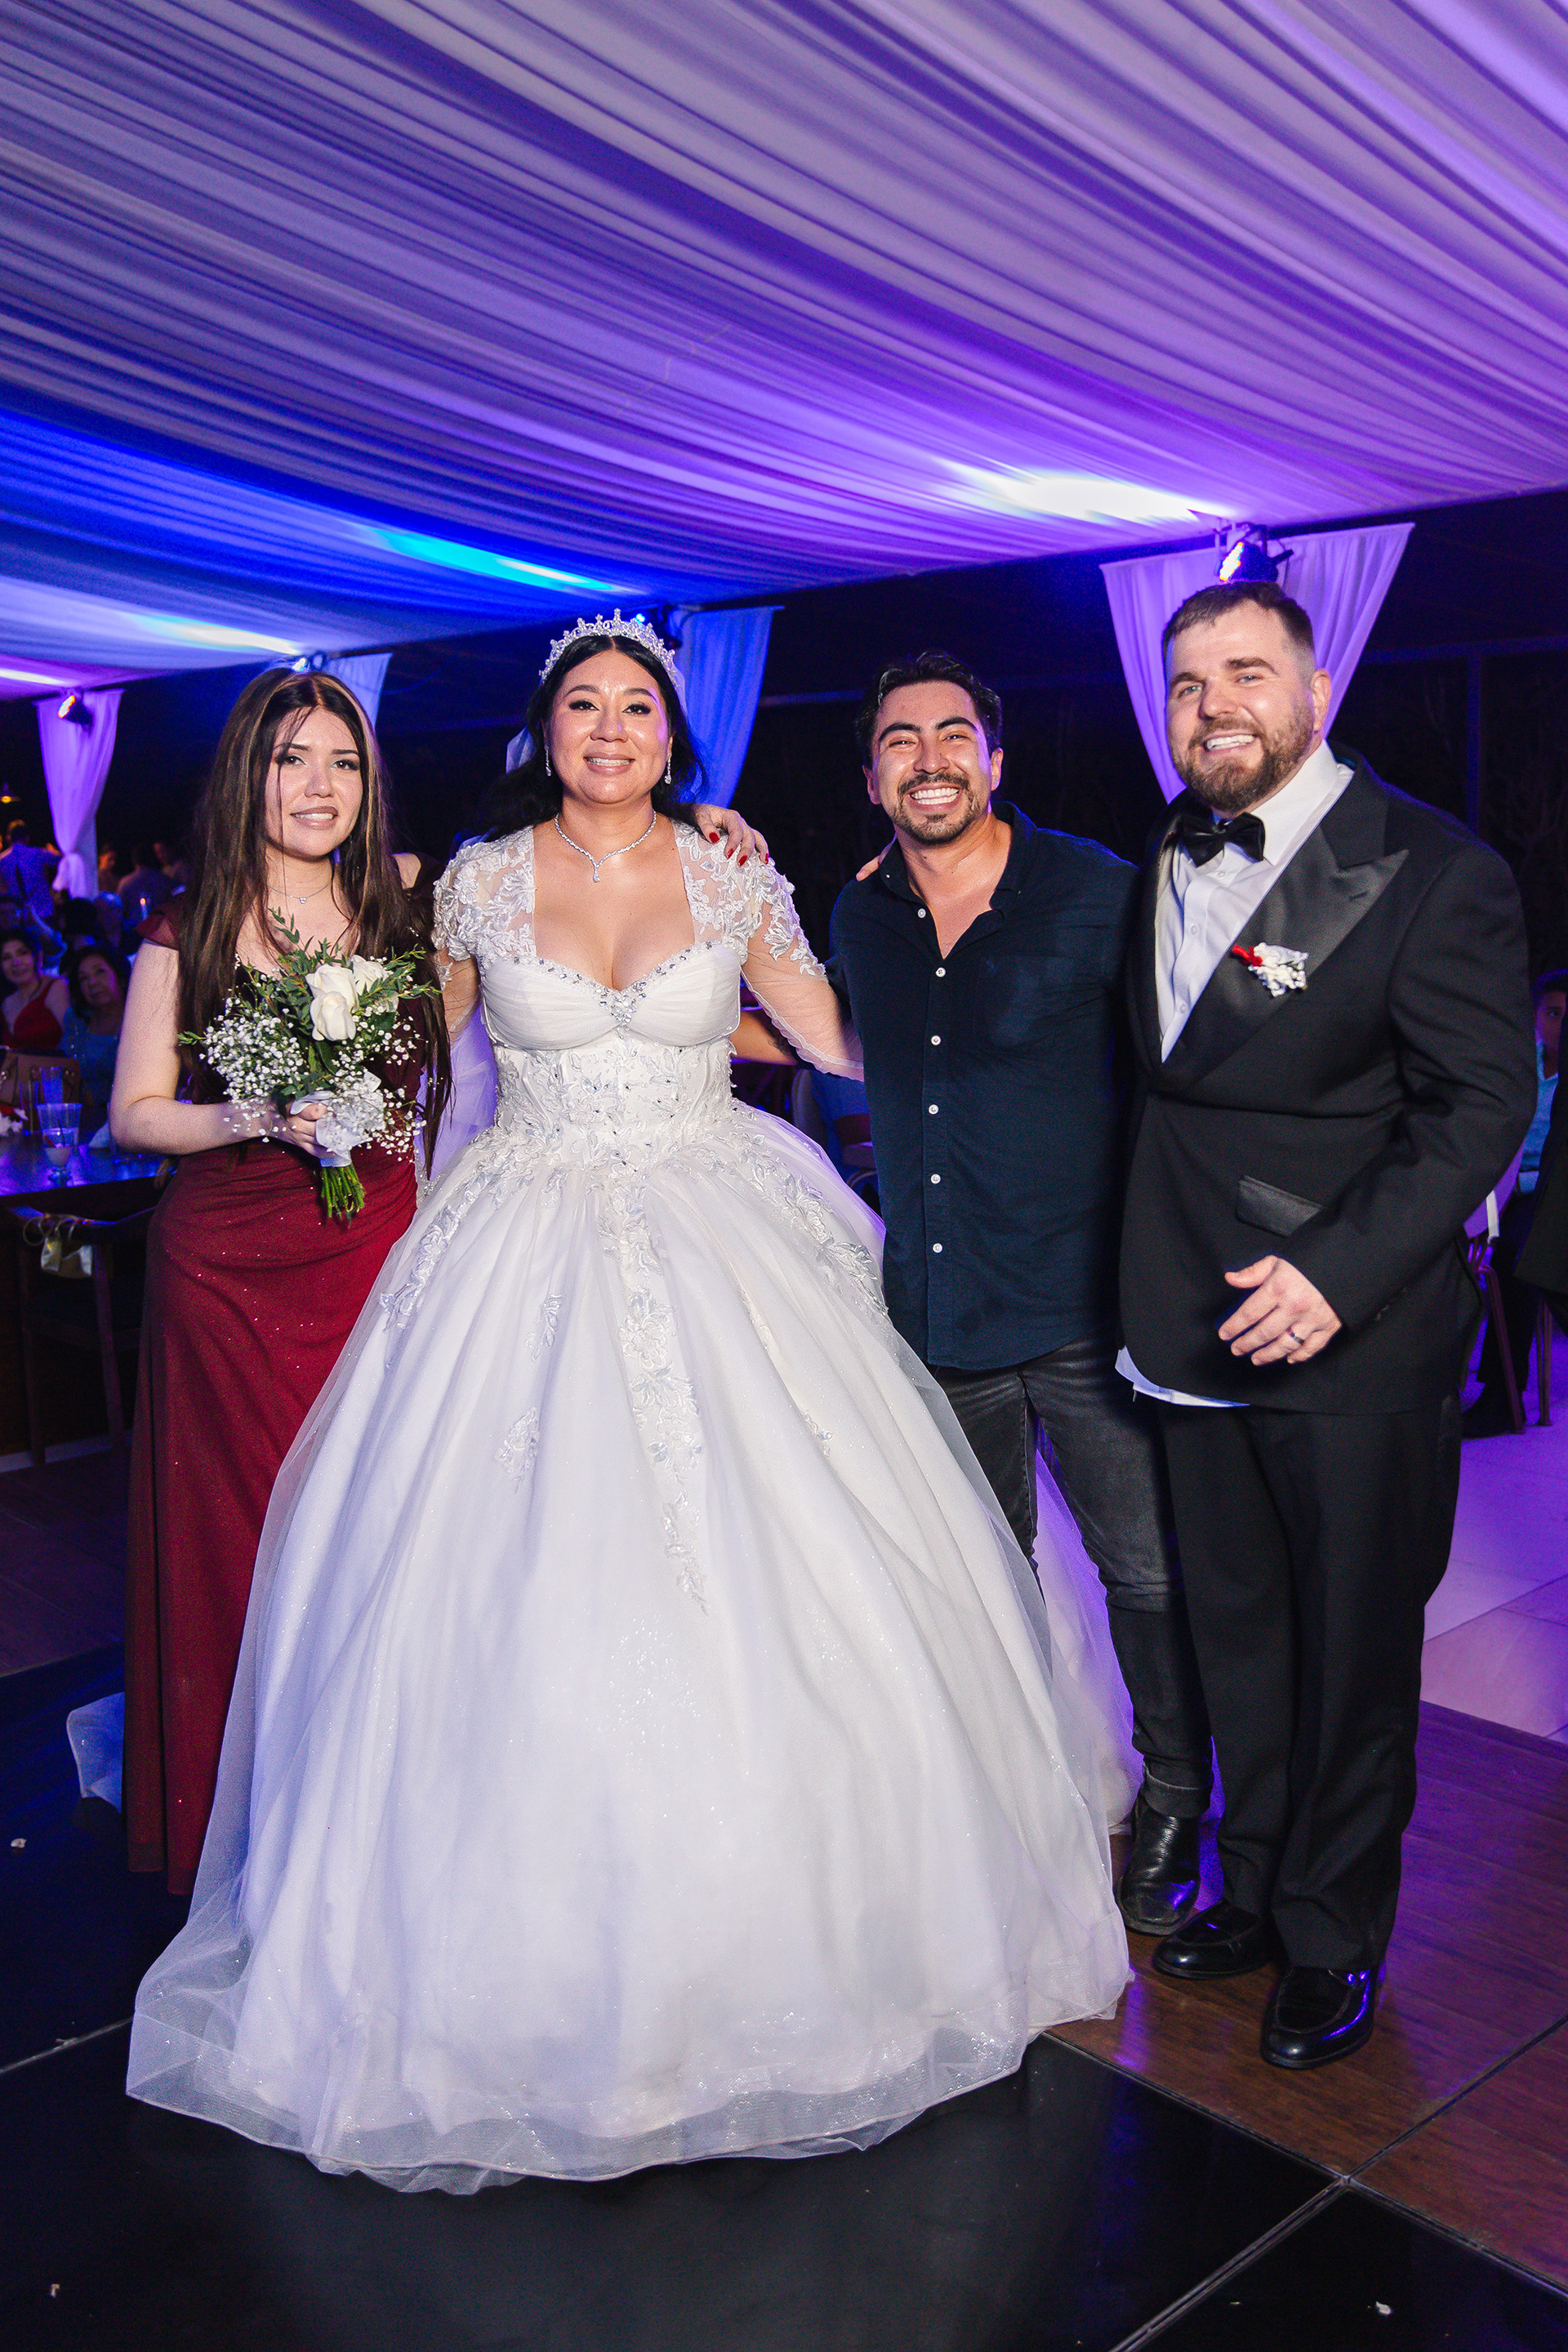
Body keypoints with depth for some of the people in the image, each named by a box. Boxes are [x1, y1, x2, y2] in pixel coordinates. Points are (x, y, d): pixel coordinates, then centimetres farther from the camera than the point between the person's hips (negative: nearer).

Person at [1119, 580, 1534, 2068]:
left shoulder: (1429, 871, -12)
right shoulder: (1164, 860, 8)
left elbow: (1481, 1102, -14)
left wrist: (1338, 1274, -22)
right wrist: (1152, 1285, 7)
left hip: (1359, 1338, -5)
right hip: (1201, 1331, 6)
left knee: (1353, 1648, 10)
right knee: (1235, 1632, 18)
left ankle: (1334, 1940, 30)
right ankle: (1254, 1887, 38)